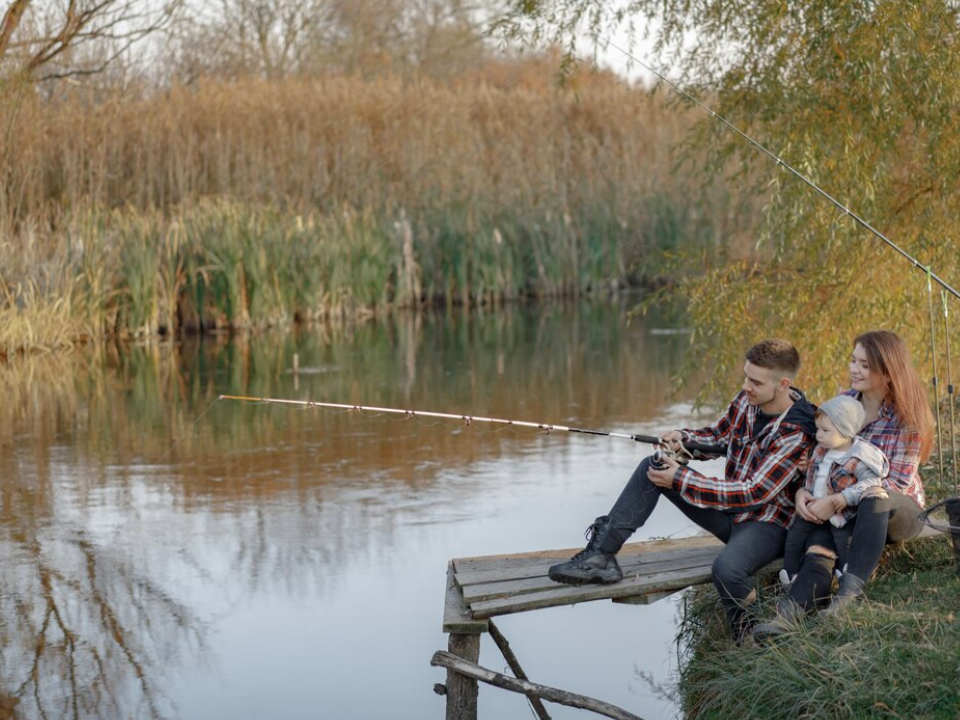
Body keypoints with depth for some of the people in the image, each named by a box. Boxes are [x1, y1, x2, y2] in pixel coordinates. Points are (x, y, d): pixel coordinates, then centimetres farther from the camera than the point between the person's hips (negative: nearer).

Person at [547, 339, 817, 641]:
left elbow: (754, 492, -29)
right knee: (652, 468, -5)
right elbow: (717, 436, 15)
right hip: (729, 509, 8)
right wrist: (683, 439, -9)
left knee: (726, 568, -39)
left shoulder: (796, 434, -26)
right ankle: (601, 554, -12)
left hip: (766, 522, -8)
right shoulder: (747, 399, -3)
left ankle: (750, 637, -7)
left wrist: (681, 480, -28)